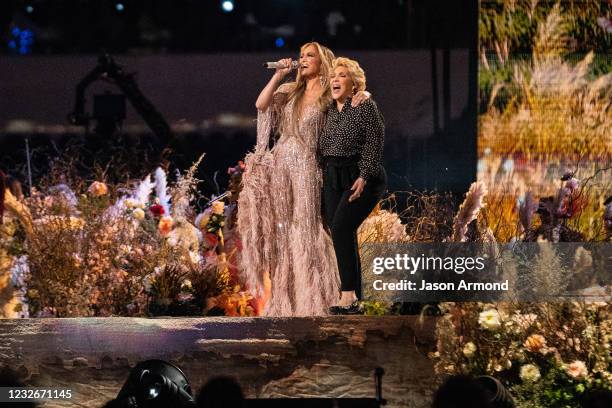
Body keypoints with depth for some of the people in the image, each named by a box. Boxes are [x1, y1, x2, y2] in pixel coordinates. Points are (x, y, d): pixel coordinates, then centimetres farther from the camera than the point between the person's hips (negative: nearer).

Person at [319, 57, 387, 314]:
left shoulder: (365, 106, -6)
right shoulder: (330, 111, 14)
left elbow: (374, 143, -12)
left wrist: (364, 177, -20)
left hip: (361, 179, -7)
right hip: (333, 179, 7)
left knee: (341, 227, -22)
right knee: (340, 235, 2)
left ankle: (349, 295, -22)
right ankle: (355, 298, 6)